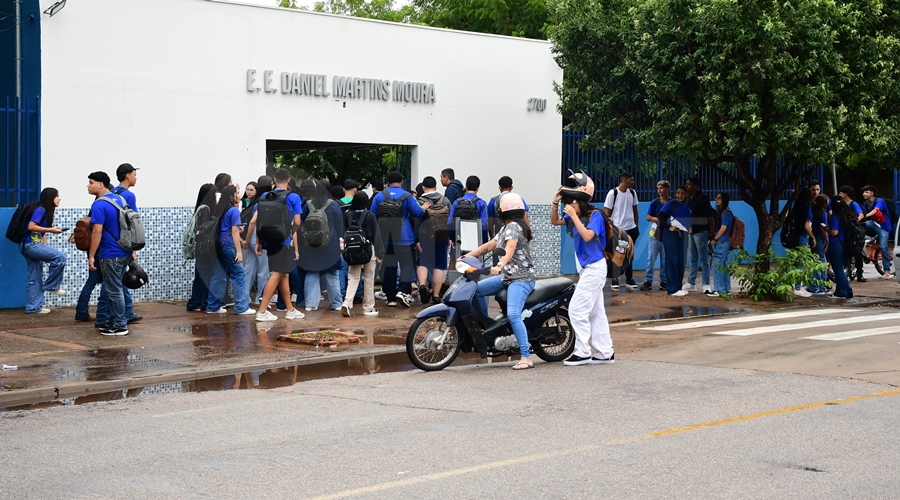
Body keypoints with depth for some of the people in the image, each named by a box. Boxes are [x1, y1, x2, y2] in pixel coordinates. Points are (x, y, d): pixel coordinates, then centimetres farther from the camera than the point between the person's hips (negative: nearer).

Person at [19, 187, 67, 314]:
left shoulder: (47, 211, 17)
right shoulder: (40, 209, -12)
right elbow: (31, 227, -22)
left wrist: (46, 252, 11)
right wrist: (51, 230, -18)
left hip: (32, 245, 10)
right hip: (29, 244, -10)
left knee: (35, 277, 10)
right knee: (60, 257, -17)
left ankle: (33, 307, 13)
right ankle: (51, 286, -4)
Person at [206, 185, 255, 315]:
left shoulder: (219, 210, 15)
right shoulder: (234, 211, -9)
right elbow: (234, 232, -13)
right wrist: (239, 251, -14)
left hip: (219, 245, 8)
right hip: (228, 245, -8)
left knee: (218, 275, 10)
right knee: (238, 274, -3)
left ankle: (213, 306, 12)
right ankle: (242, 307, -4)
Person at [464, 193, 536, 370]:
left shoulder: (513, 226, -13)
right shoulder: (506, 228, 18)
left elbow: (510, 248, -31)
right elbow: (489, 245, 20)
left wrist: (500, 266, -48)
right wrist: (467, 256, 13)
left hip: (521, 279, -11)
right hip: (508, 276, 11)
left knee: (513, 315, -25)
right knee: (477, 290, 10)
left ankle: (526, 357, -28)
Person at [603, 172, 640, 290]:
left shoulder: (632, 193, 7)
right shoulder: (613, 193, -11)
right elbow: (607, 212, -8)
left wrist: (636, 226, 15)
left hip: (631, 229, 5)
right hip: (617, 229, -5)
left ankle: (629, 279, 19)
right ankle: (614, 280, 10)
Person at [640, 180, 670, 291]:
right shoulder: (654, 203, 5)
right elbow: (648, 217, 4)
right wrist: (659, 219, -12)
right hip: (655, 233, 0)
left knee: (665, 259, 6)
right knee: (651, 258, -4)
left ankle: (663, 281, 14)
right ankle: (648, 281, -1)